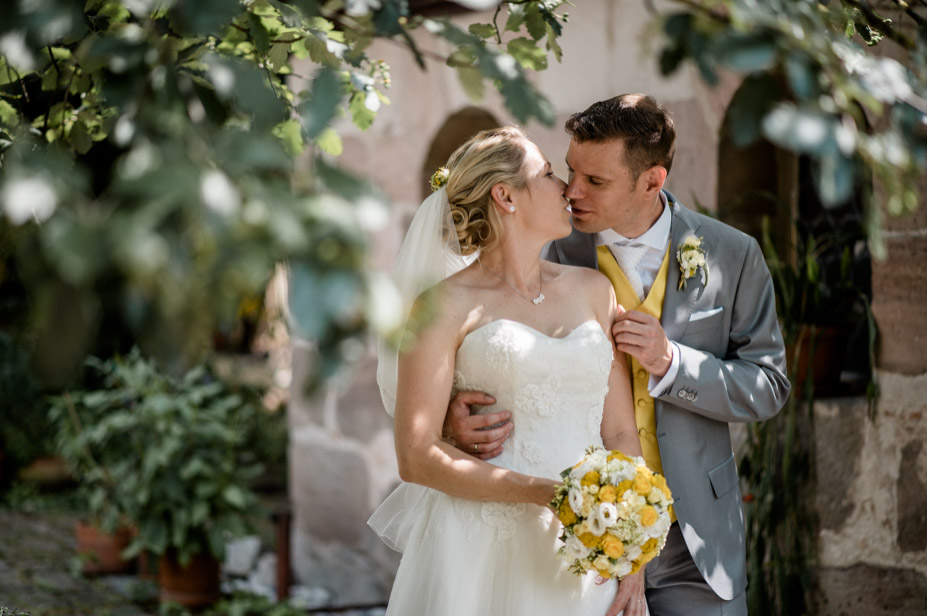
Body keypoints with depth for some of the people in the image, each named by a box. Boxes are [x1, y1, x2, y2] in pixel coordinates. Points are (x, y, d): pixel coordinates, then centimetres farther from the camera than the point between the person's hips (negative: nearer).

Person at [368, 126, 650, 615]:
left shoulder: (593, 290, 12)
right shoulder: (445, 306, -3)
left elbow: (620, 431, 9)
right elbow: (416, 457, -8)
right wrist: (548, 493, -17)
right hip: (483, 553, -4)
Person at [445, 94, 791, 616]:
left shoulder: (731, 256, -3)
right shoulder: (554, 256, -4)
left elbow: (769, 388, -1)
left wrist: (670, 362, -17)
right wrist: (455, 417, -22)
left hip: (694, 539, 0)